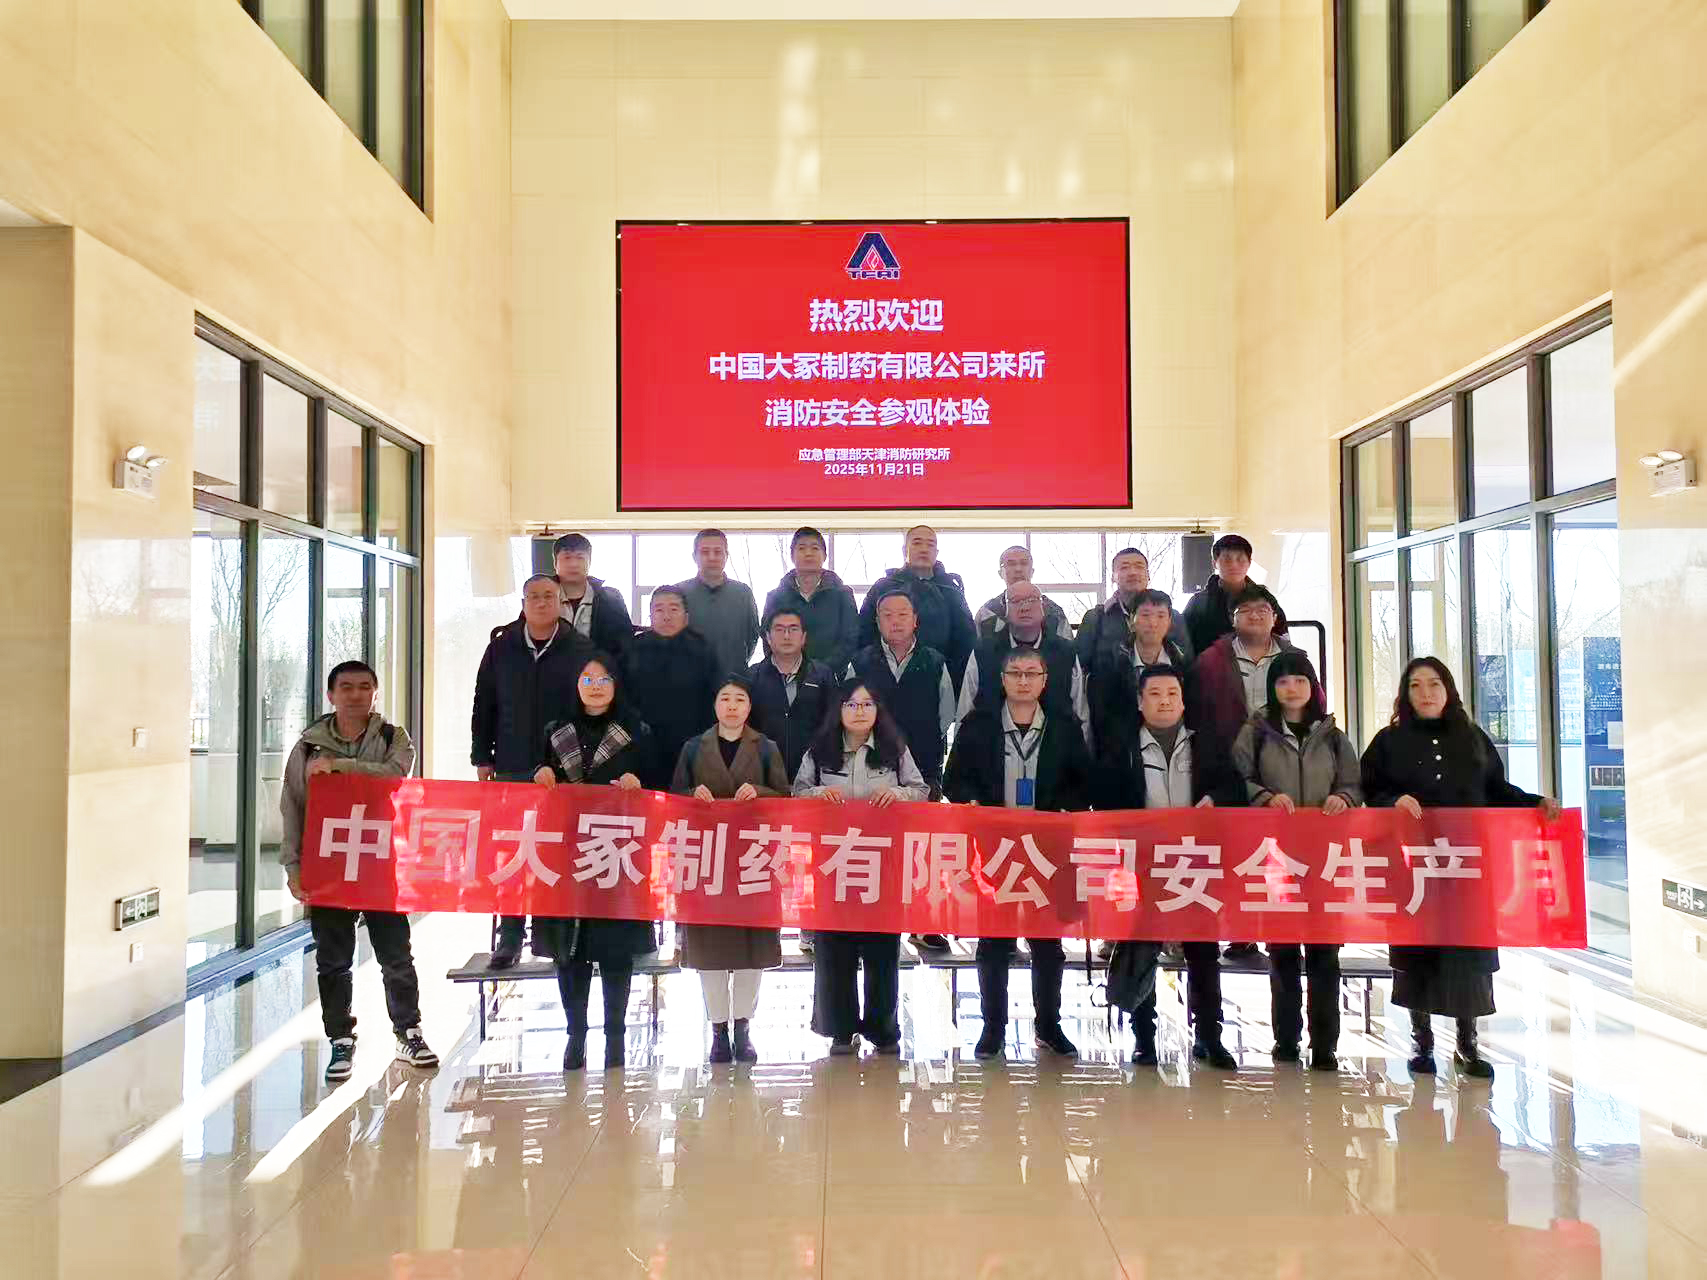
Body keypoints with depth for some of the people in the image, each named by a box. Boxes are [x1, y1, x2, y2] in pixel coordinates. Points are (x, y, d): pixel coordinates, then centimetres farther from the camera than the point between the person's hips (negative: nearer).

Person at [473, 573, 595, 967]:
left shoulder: (581, 649, 1)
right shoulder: (501, 647, 7)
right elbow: (484, 704, 10)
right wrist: (483, 757, 5)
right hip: (511, 768, 2)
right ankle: (510, 935, 12)